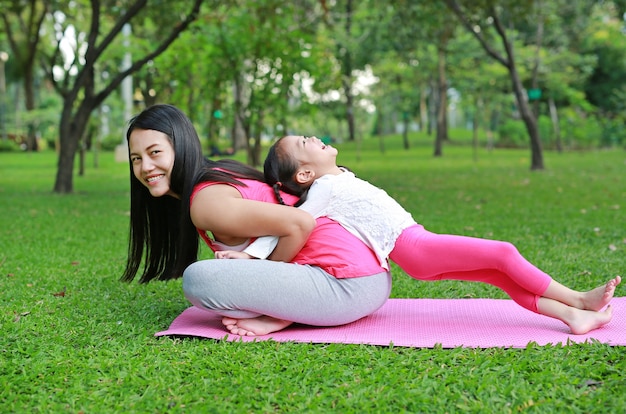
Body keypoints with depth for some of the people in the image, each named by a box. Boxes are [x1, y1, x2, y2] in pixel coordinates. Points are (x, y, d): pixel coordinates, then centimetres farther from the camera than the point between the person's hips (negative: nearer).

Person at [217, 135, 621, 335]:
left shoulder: (338, 179, 19)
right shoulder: (324, 190, -9)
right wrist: (249, 254, -17)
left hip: (419, 244, 9)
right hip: (411, 248, -9)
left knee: (501, 275, 2)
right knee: (503, 253, -11)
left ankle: (572, 315, -1)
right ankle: (576, 299, 0)